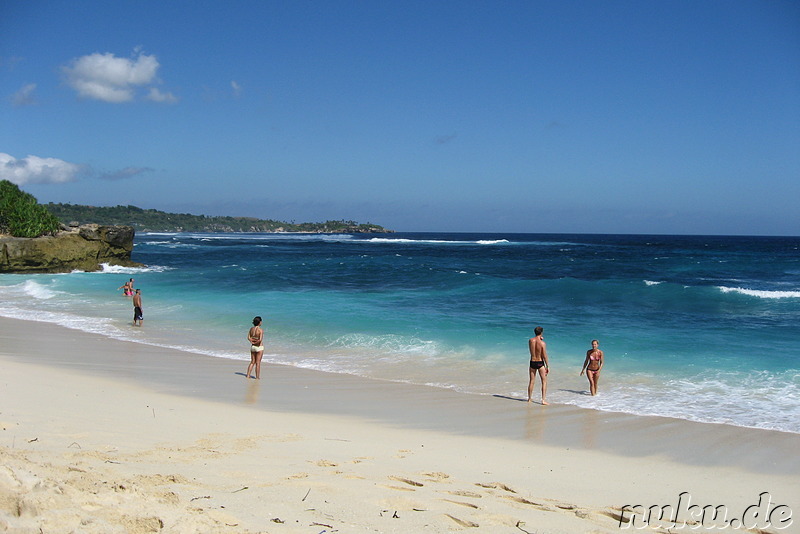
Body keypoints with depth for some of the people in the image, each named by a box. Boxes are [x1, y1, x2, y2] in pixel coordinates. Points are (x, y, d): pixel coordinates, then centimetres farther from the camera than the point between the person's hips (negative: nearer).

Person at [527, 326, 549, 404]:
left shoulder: (530, 340, -4)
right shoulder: (542, 343, -14)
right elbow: (544, 356, -11)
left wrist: (539, 339, 12)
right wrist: (547, 366, -4)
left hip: (532, 362, 4)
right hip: (540, 363, -4)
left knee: (531, 381, 15)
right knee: (544, 381, 5)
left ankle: (529, 399, 22)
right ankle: (543, 400, -2)